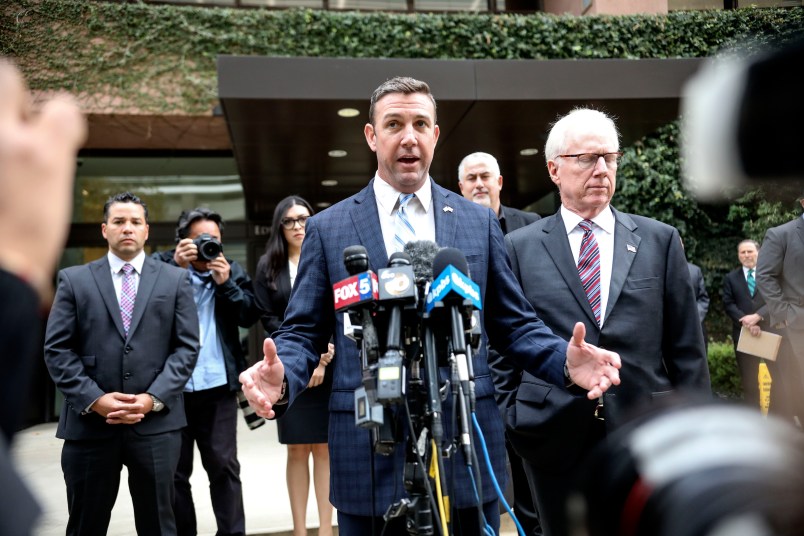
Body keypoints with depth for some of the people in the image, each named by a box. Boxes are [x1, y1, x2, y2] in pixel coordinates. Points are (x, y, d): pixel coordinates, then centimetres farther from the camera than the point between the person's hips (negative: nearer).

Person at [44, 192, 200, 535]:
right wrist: (94, 399, -11)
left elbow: (187, 346, 1)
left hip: (156, 423, 0)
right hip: (89, 423, 0)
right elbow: (57, 349, 1)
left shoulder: (175, 280, 7)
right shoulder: (74, 279, 7)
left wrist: (154, 398, -11)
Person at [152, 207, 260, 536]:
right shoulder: (161, 266, 3)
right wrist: (177, 269, -16)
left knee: (224, 466, 5)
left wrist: (226, 283, -10)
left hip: (218, 386, 1)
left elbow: (250, 316, 1)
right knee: (175, 470, 9)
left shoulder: (232, 271, 8)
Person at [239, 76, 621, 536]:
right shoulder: (328, 228, 4)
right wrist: (281, 379, -18)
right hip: (369, 458, -1)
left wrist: (566, 361, -11)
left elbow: (514, 323, 7)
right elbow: (303, 333, 3)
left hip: (467, 449, 1)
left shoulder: (479, 221, 6)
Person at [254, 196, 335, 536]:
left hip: (328, 367, -1)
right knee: (297, 451, 4)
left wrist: (324, 358, -13)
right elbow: (268, 319, 2)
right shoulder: (268, 266, 9)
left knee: (323, 448, 2)